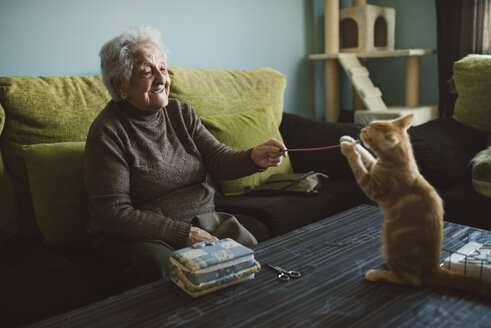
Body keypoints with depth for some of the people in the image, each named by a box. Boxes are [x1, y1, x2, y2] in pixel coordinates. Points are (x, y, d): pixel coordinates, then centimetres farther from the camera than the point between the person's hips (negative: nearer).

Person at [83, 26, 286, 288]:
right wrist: (184, 234, -23)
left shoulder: (181, 113, 8)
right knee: (157, 259, -36)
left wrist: (254, 158, -22)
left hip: (201, 223, 5)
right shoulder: (107, 131, -12)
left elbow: (218, 158, 1)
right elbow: (113, 213, -17)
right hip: (136, 235, -5)